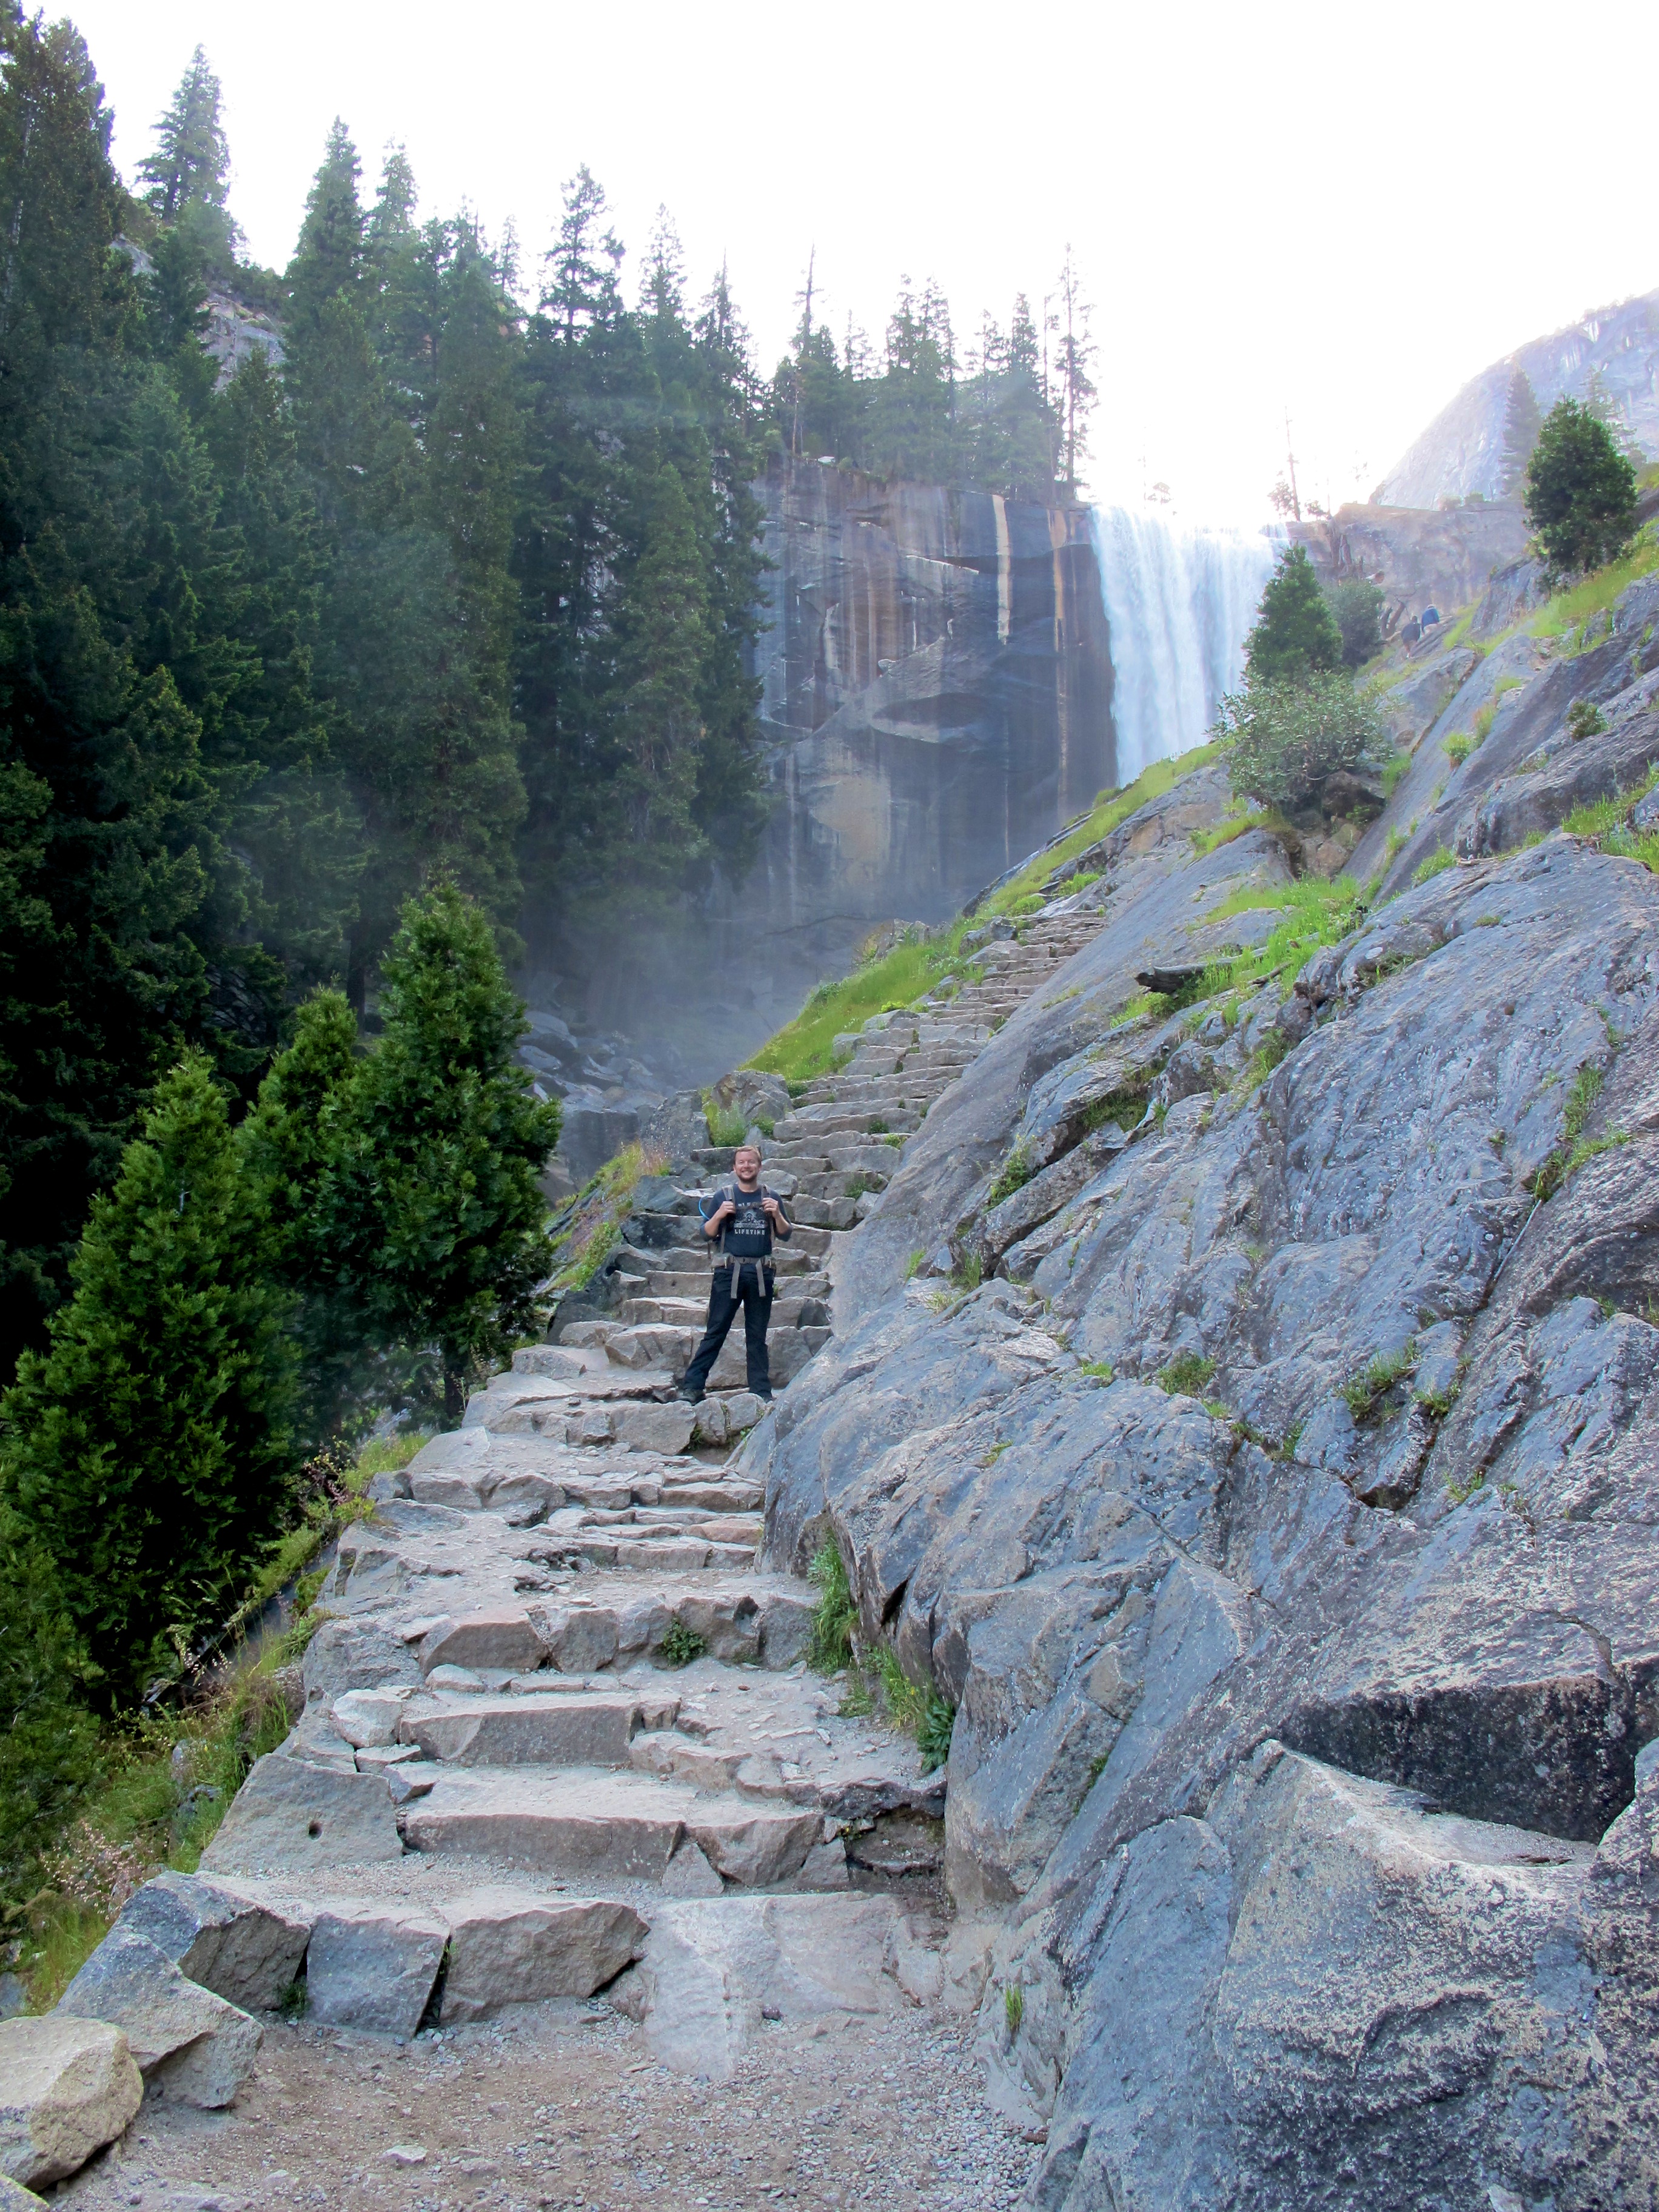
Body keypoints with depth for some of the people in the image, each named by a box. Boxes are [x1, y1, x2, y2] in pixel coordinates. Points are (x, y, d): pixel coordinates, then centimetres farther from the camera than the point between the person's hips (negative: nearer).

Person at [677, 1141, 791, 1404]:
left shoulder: (770, 1197, 12)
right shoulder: (724, 1196, 8)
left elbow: (785, 1234, 10)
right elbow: (707, 1234, 6)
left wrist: (777, 1214, -9)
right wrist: (719, 1216, -13)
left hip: (761, 1274, 2)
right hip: (729, 1272, -2)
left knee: (757, 1336, 8)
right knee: (715, 1332, -4)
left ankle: (762, 1392, 11)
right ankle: (691, 1385, -3)